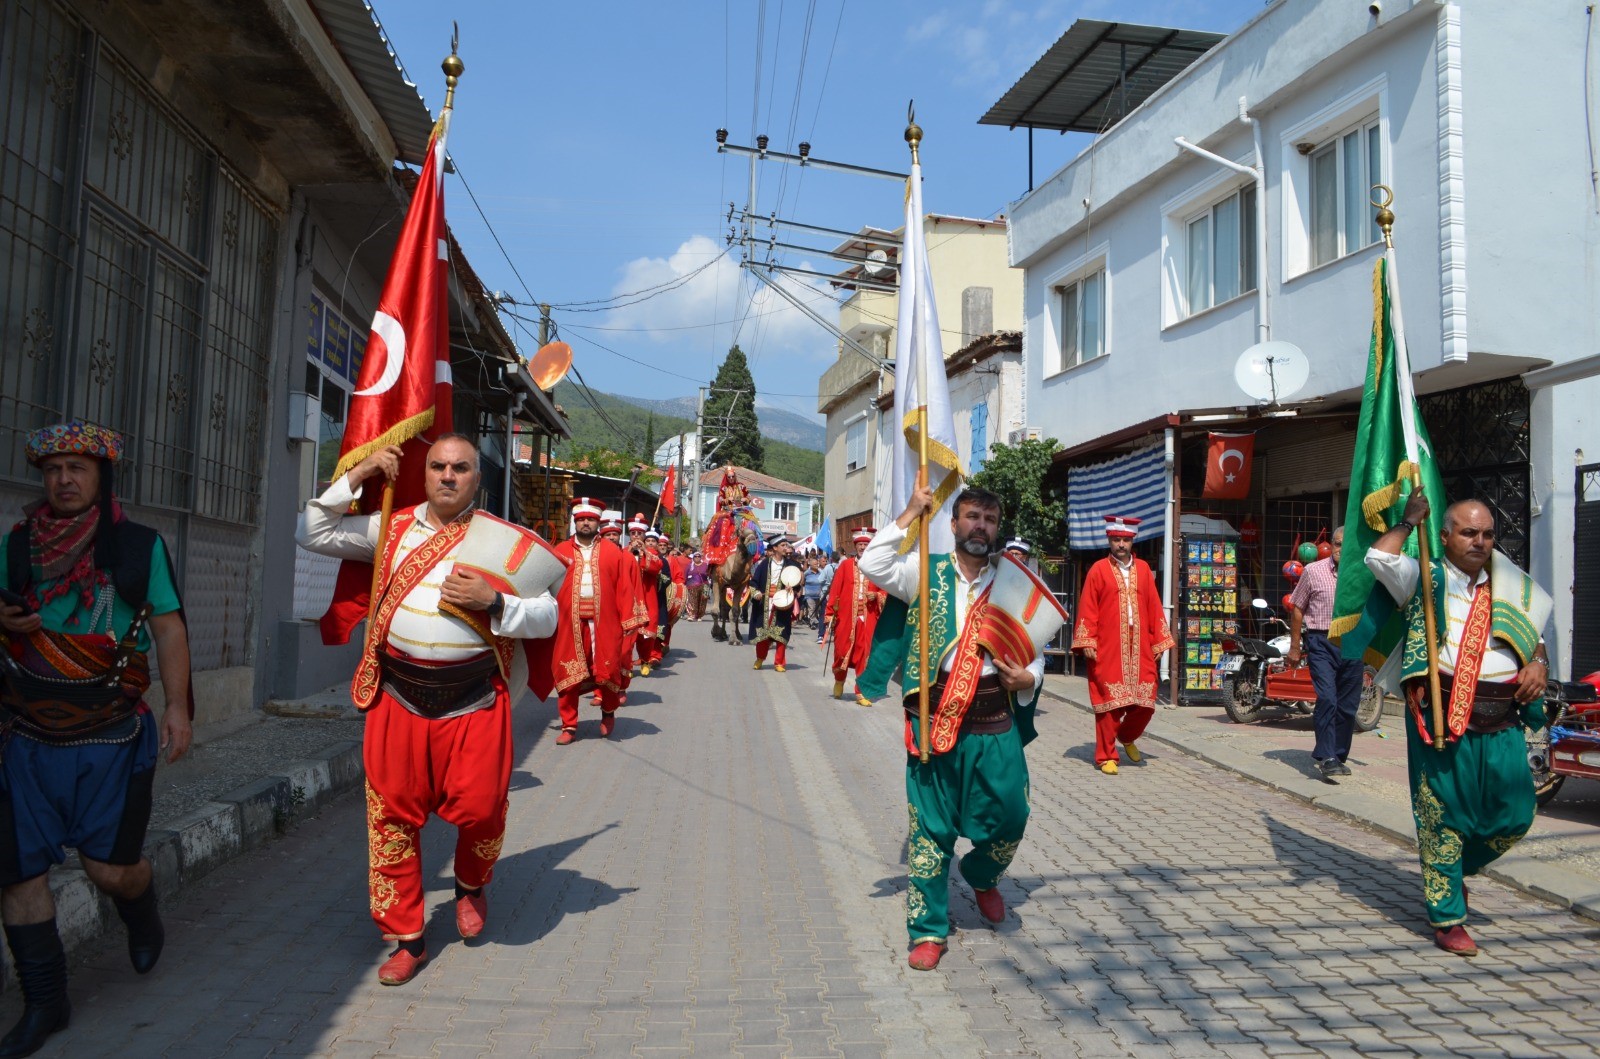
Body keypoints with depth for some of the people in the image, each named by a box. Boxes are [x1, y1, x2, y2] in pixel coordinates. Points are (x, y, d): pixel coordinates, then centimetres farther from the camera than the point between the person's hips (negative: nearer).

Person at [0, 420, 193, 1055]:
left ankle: (143, 921, 35)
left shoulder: (140, 546, 0)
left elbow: (168, 629, -1)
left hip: (111, 740, -3)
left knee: (110, 866, -1)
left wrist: (177, 706, -9)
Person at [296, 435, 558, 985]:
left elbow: (547, 615, 0)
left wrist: (493, 602, -17)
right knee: (393, 815, 5)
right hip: (399, 697, 2)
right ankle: (406, 939, 22)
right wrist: (354, 478, 4)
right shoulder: (391, 529, 9)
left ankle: (471, 886, 32)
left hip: (473, 701, -2)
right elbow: (313, 534, 10)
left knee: (479, 808, -5)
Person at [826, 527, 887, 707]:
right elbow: (835, 590, 1)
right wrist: (829, 613, -3)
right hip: (846, 617, 0)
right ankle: (839, 680, 35)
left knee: (865, 654, -1)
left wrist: (876, 596, -12)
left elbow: (884, 591, 10)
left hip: (868, 618, 0)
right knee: (842, 650, 5)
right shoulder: (845, 565, 3)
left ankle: (861, 692, 5)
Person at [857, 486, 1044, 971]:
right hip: (935, 713, -2)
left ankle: (981, 877, 38)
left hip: (996, 718, 2)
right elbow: (873, 565, -12)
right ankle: (929, 931, 17)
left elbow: (1035, 648, 16)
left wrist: (1028, 678, -5)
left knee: (1009, 817, 3)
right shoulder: (927, 574, 3)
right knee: (931, 826, 3)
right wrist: (910, 514, -9)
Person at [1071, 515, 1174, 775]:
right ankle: (1106, 756, 10)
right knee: (1109, 703, -1)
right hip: (1107, 650, -3)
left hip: (1140, 649, 4)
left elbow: (1154, 607, 11)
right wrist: (1087, 643, -10)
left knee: (1145, 703, 2)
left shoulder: (1143, 569, 11)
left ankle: (1127, 737, 30)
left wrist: (1160, 642, 7)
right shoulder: (1098, 570, 0)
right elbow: (1087, 610, -3)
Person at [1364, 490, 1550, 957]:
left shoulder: (1510, 589, 14)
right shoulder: (1425, 579, 2)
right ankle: (1447, 919, 12)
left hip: (1503, 722, 5)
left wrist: (1538, 664, 3)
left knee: (1515, 816, 8)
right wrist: (1409, 520, -4)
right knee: (1443, 818, 1)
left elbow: (1534, 639, 24)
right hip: (1442, 717, -4)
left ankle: (1456, 870, 36)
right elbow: (1379, 557, -16)